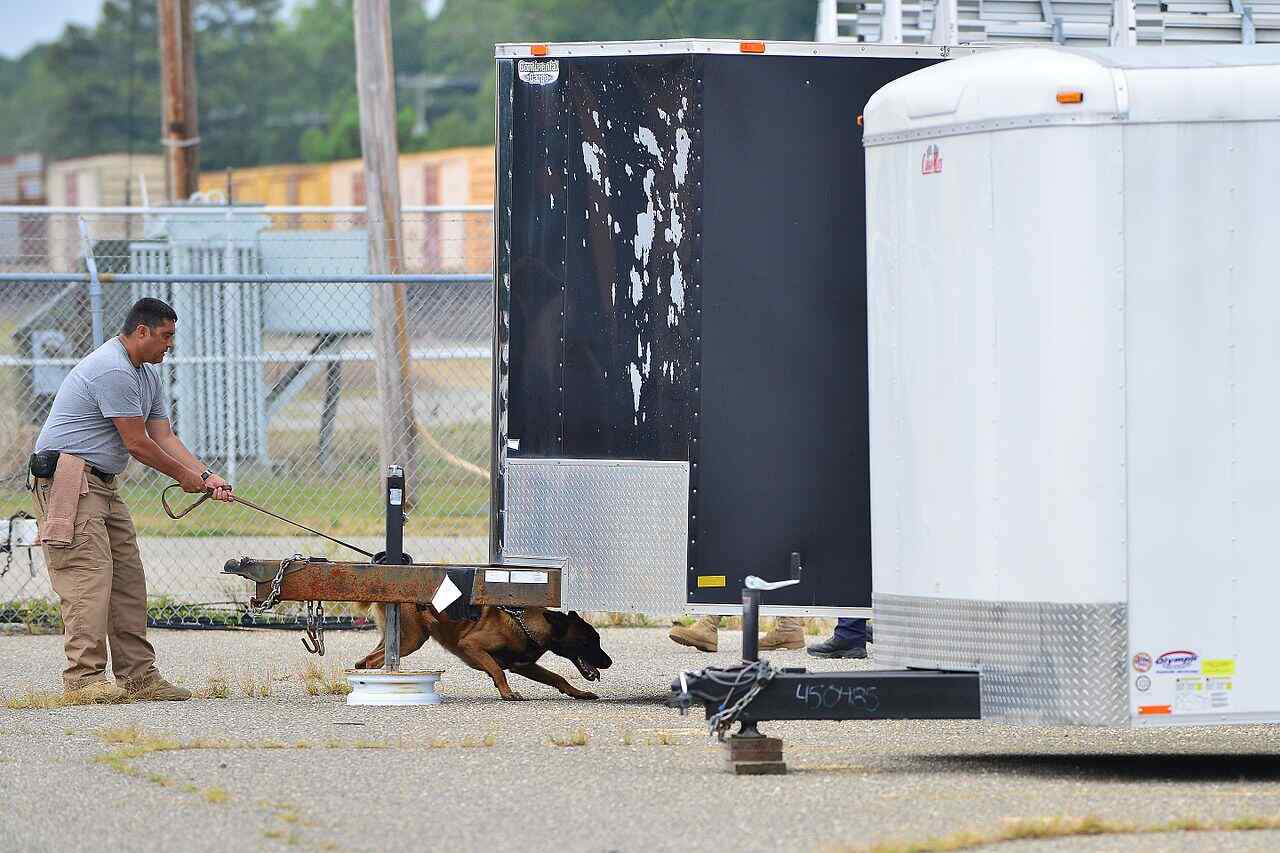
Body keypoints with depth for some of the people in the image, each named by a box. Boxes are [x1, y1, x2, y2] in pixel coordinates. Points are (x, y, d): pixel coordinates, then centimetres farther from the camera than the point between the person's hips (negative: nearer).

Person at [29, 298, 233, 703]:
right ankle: (84, 676, -20)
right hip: (68, 481, -11)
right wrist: (184, 476, -3)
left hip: (102, 483, 11)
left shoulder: (147, 374, 16)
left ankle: (138, 675, 7)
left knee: (127, 577, 6)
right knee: (90, 574, -16)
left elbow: (163, 437, 14)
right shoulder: (113, 370, -19)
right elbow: (136, 443, -16)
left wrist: (206, 476, 1)